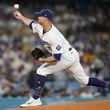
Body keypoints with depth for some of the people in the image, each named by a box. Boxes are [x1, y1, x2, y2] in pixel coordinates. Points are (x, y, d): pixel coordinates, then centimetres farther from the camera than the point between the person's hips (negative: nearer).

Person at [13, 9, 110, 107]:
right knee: (84, 80, 16)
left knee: (41, 71, -10)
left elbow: (57, 57, -29)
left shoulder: (54, 36, -30)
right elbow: (31, 23, 20)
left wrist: (42, 60, -25)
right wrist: (21, 17, 19)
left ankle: (35, 99, -10)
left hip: (67, 58, -10)